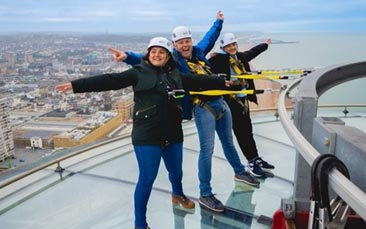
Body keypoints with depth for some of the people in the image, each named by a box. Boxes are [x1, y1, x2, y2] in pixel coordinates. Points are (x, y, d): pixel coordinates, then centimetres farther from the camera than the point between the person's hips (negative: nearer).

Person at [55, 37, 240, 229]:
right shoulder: (139, 72, -5)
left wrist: (223, 82, 21)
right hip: (147, 136, -5)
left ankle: (178, 194, 56)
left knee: (176, 171, 22)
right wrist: (76, 85, -17)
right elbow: (110, 81, -11)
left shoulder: (176, 75, 8)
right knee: (147, 179, -1)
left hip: (172, 134, 5)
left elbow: (199, 81, 16)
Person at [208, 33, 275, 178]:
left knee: (247, 130, 15)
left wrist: (265, 45, 45)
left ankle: (256, 159, 26)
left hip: (243, 99, 7)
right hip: (231, 101, -7)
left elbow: (252, 52, 30)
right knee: (240, 131, -1)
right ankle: (252, 162, 9)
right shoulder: (218, 59, -11)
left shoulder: (241, 56, 11)